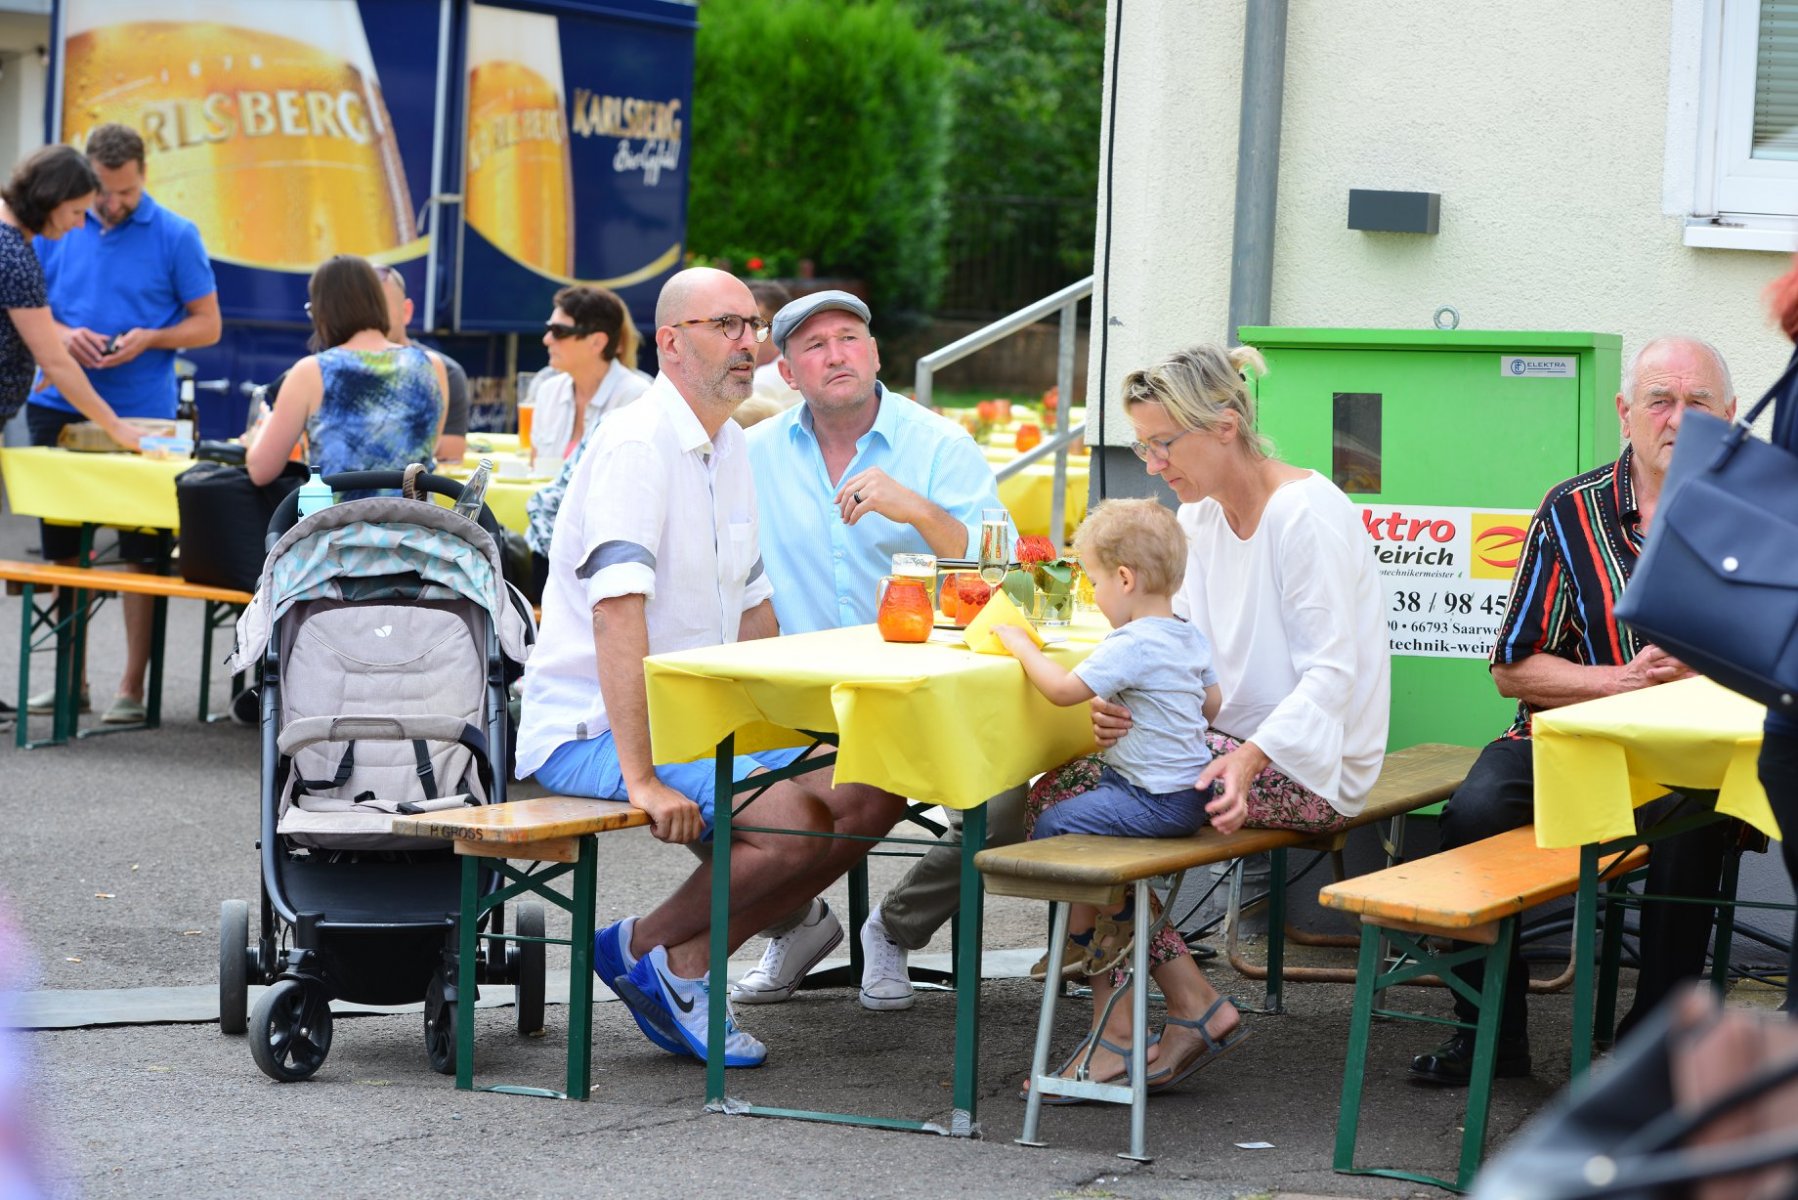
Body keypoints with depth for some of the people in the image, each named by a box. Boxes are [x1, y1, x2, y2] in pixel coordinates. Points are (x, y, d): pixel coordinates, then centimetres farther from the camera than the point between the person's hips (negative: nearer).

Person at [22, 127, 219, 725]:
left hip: (140, 412, -3)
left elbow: (206, 324, 2)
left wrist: (149, 340, -16)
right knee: (63, 543, 9)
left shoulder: (176, 236, -2)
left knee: (140, 550, 0)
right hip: (60, 406, 3)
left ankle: (132, 686, 6)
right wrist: (62, 334, -11)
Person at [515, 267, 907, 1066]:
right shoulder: (638, 444, -17)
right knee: (795, 820, -26)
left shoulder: (729, 448, 14)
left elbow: (750, 605, 23)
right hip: (596, 730, -9)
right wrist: (641, 780, -33)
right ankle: (644, 949, -3)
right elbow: (617, 608, -27)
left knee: (872, 794, -6)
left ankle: (686, 965, 0)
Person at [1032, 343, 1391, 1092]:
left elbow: (1332, 672, -21)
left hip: (1310, 765, -9)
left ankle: (1121, 1036, -11)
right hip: (1230, 740, 9)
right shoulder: (1199, 516, 11)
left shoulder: (1307, 513, -15)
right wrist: (1134, 707, -17)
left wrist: (1249, 759, -36)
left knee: (1077, 809, -21)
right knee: (1056, 792, -9)